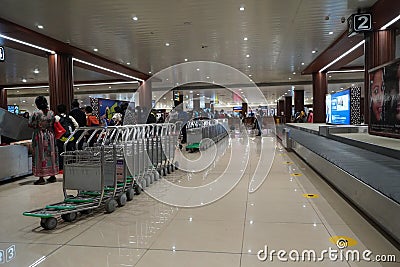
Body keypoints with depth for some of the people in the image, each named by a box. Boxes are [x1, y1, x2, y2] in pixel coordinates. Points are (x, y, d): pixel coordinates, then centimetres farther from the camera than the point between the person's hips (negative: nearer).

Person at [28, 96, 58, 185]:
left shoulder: (36, 114, -13)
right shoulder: (51, 113, 0)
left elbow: (30, 124, -7)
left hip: (39, 136, -4)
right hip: (50, 135, 4)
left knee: (40, 155, 1)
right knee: (51, 154, 11)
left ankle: (41, 178, 2)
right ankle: (52, 176, 18)